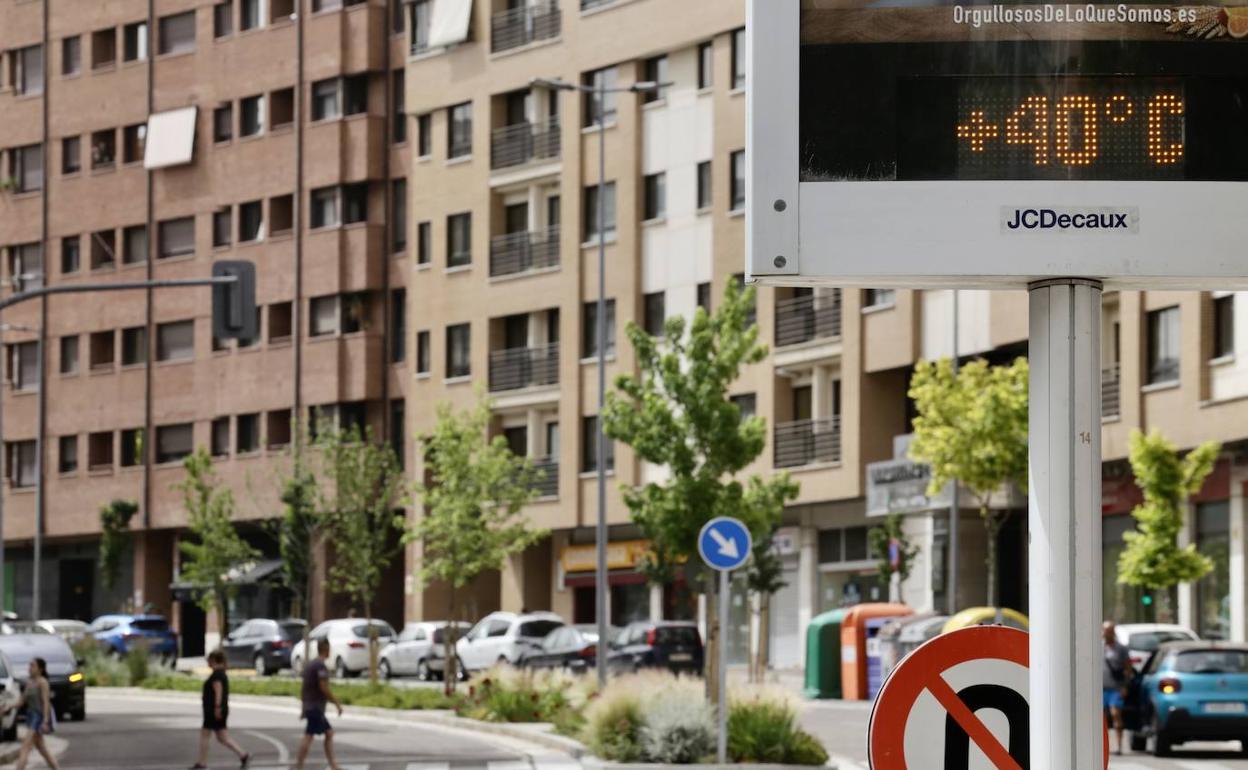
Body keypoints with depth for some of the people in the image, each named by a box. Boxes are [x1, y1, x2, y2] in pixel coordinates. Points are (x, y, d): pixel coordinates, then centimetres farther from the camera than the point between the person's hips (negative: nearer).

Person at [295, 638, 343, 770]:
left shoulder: (309, 665, 14)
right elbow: (324, 688, -21)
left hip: (309, 706, 10)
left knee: (329, 733, 14)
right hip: (316, 708, -10)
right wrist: (337, 703, -12)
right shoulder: (321, 666, -15)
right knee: (309, 737, -10)